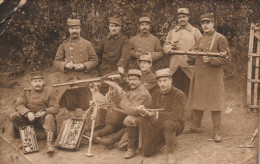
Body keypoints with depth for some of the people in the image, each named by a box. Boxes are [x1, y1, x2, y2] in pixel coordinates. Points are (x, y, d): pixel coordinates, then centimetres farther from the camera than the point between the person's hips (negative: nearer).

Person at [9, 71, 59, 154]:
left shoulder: (49, 92, 1)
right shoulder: (27, 92, 9)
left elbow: (55, 108, -7)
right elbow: (19, 105, -3)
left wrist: (45, 112, -28)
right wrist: (28, 113, -23)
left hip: (43, 118, -3)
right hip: (28, 118, 3)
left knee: (50, 117, -36)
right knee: (13, 116, -19)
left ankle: (49, 144, -40)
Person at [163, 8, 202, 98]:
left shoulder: (195, 31, 10)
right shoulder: (171, 32, 20)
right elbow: (165, 47, 17)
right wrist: (170, 47, -6)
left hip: (189, 67, -3)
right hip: (174, 68, 3)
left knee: (189, 93, -2)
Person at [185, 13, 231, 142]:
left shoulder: (220, 38, -5)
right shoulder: (200, 38, 14)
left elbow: (226, 58, -9)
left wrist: (210, 60, -20)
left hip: (213, 76, -6)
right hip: (199, 75, 6)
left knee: (214, 104, -3)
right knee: (197, 102, 13)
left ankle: (217, 132, 6)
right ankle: (195, 126, 28)